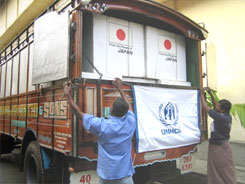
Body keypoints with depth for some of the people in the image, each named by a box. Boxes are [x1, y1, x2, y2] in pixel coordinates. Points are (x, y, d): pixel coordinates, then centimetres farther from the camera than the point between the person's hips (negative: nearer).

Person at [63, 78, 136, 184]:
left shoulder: (102, 125, -12)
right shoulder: (130, 122, -6)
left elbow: (79, 113, -2)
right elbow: (128, 106, 14)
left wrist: (68, 95, 9)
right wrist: (119, 88, 26)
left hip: (106, 175, -1)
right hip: (124, 175, 1)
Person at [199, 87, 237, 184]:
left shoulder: (221, 117, -26)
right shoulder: (227, 116, -2)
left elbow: (205, 107, -19)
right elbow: (215, 105, 13)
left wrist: (202, 94, -9)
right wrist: (210, 94, 9)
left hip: (220, 147, -9)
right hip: (216, 146, 9)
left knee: (226, 171, 6)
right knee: (214, 170, 17)